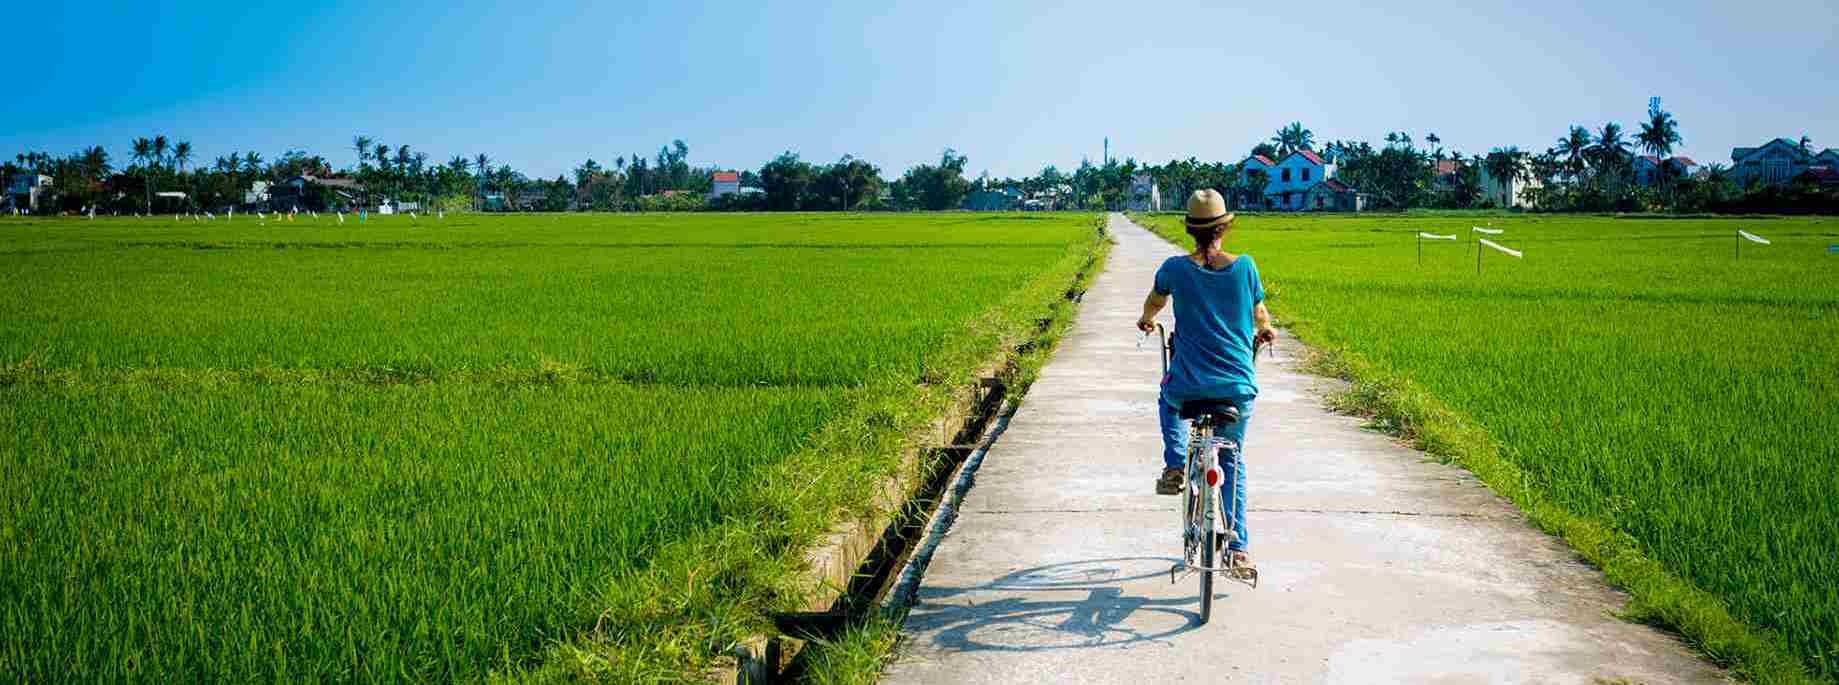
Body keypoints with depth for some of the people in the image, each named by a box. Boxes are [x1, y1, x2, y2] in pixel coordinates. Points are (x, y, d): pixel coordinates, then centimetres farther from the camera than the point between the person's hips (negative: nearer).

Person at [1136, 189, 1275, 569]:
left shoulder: (1175, 268, -5)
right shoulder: (1244, 265, -4)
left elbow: (1154, 303, 17)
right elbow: (1260, 316, 13)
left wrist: (1146, 321, 40)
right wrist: (1266, 332, 36)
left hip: (1189, 385, -1)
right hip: (1238, 387, 1)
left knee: (1169, 401, 37)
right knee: (1233, 460, 22)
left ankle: (1175, 466, 15)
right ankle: (1238, 547, 17)